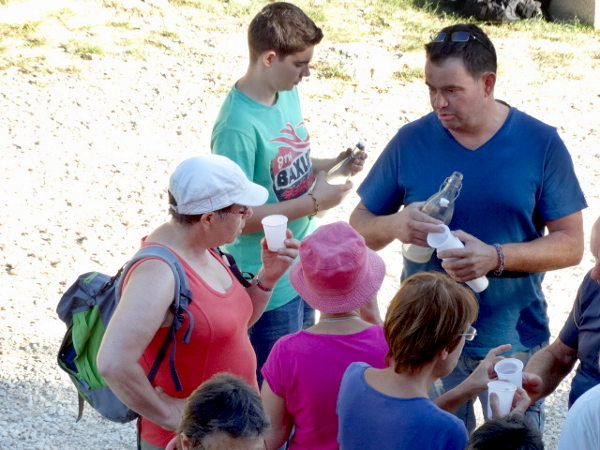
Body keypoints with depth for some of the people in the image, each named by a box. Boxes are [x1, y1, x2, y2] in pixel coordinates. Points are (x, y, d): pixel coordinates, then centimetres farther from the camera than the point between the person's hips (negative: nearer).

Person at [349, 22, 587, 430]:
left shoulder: (541, 144, -7)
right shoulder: (411, 141, -4)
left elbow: (571, 244, -7)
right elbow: (359, 226, 3)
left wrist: (496, 256, -23)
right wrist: (395, 225, -21)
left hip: (513, 338, -1)